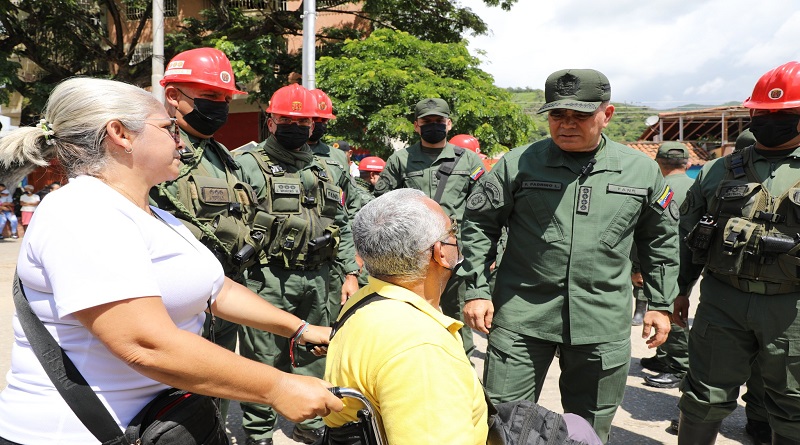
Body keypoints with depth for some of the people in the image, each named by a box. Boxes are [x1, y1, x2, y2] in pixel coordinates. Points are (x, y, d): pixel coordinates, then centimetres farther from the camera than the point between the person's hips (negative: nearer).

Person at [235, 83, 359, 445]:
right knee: (264, 360, 3)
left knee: (313, 353, 16)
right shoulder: (250, 164, -2)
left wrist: (351, 273, 12)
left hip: (316, 279, 6)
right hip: (268, 279, -5)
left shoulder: (322, 169, 15)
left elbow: (341, 224, 18)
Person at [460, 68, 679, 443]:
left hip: (603, 324, 2)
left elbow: (661, 238, 14)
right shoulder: (518, 163, -4)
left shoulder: (643, 170, 4)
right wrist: (476, 291, -2)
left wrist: (660, 304, 13)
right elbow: (478, 223, 2)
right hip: (521, 315, -1)